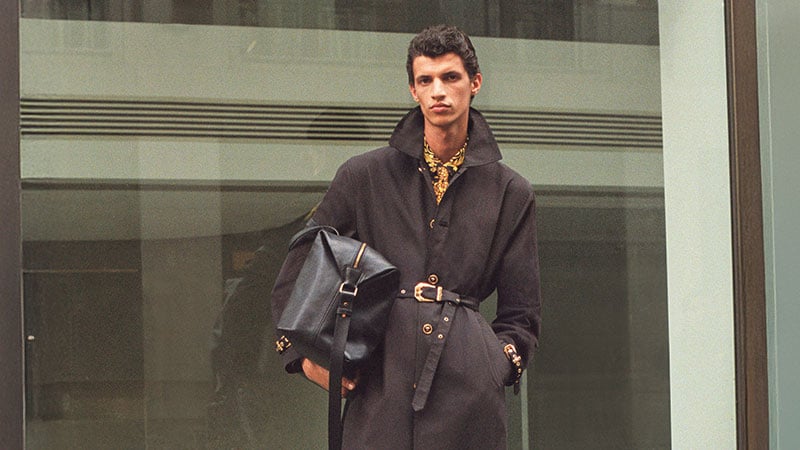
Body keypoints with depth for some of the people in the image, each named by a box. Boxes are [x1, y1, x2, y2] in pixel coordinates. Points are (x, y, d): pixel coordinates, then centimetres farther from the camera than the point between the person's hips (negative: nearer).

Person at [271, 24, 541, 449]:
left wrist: (500, 362, 0)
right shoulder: (366, 175, 9)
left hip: (470, 396, 0)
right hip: (380, 388, 0)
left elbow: (520, 315, 16)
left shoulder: (510, 192, 11)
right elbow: (293, 279, 14)